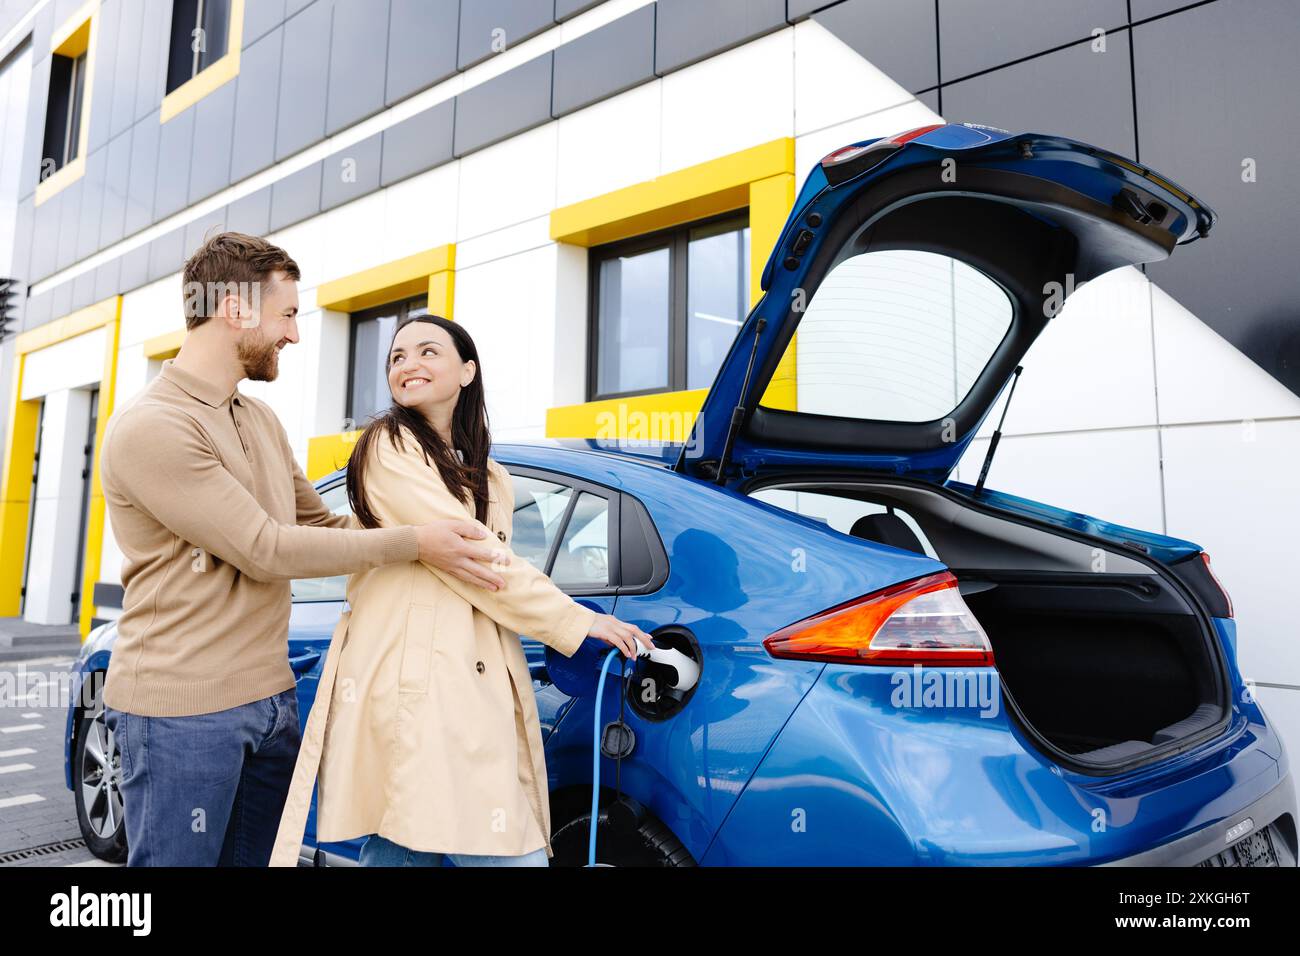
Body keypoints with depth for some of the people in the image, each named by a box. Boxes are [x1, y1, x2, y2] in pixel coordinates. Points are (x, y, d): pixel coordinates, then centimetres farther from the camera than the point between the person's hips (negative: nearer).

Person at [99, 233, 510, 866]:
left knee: (259, 855, 16)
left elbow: (320, 523, 14)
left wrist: (442, 550, 4)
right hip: (181, 711, -7)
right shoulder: (148, 428, -17)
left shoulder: (261, 419, 11)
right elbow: (266, 550, -20)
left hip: (272, 700, 8)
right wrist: (413, 542, -18)